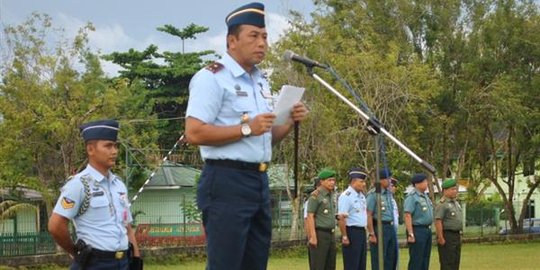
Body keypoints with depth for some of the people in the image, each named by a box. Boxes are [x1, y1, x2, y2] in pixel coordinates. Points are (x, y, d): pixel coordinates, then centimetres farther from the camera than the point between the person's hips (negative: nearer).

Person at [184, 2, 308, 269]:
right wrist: (247, 128, -19)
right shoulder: (212, 77, -10)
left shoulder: (260, 81, 18)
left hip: (260, 181, 9)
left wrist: (291, 121, 6)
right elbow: (194, 133, -19)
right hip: (227, 182, -9)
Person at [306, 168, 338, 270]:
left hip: (330, 234, 8)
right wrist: (313, 237, -21)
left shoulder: (331, 195, 14)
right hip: (319, 234, -8)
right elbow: (310, 217, -14)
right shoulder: (315, 196, -10)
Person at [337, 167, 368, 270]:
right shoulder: (346, 196, -14)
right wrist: (344, 237, -21)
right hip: (352, 232, -9)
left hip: (362, 231, 9)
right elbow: (341, 218, -19)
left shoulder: (361, 196, 14)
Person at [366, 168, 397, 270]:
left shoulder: (388, 193, 13)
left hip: (391, 227, 8)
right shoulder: (373, 194, -10)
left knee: (392, 258, 10)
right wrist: (372, 234, -18)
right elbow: (369, 215, -15)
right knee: (379, 260, -3)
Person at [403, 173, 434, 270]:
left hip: (427, 230, 9)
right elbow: (407, 216, -19)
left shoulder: (425, 196, 16)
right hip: (417, 230, -9)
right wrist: (410, 234, -24)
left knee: (425, 260, 11)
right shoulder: (412, 197, -12)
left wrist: (429, 229, 16)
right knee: (416, 261, -7)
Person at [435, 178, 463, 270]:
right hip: (447, 236, -9)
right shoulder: (442, 204, -13)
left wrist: (459, 235, 18)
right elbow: (438, 221, -20)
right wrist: (440, 238, -24)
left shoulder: (455, 203, 16)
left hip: (456, 235, 9)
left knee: (455, 262, 10)